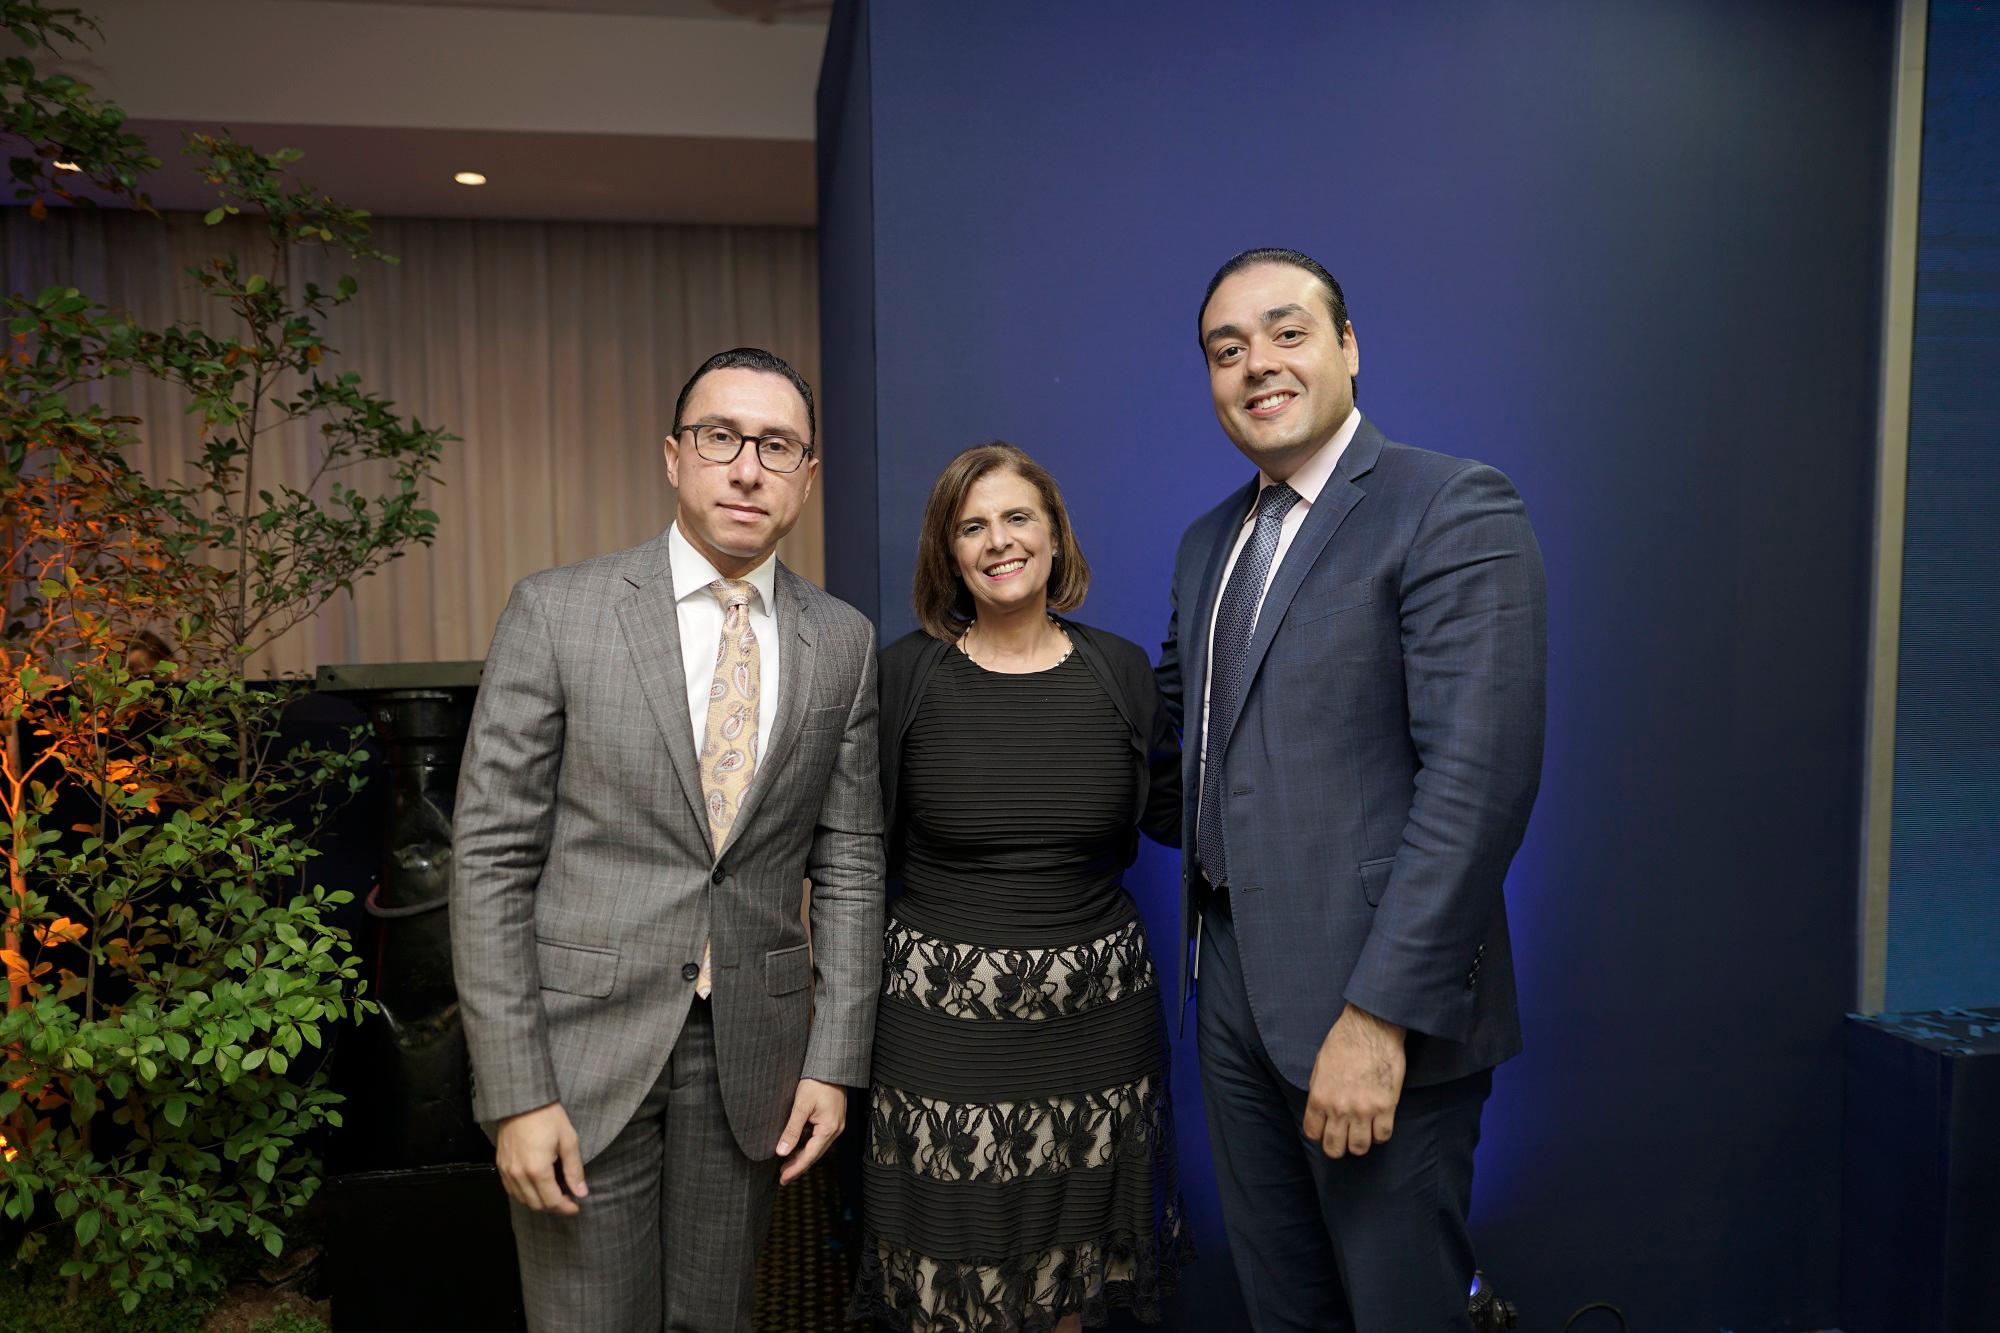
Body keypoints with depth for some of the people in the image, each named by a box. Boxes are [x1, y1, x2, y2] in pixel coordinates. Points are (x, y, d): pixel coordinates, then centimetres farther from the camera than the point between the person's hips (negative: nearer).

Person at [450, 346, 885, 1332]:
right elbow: (490, 858, -7)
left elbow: (847, 862, 5)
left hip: (752, 1056, 3)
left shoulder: (843, 643, 2)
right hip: (582, 1044, -2)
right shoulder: (555, 611, -7)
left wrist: (834, 1062, 1)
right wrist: (515, 1094, -10)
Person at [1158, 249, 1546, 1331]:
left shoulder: (1456, 508, -12)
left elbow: (1479, 774, -21)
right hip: (1234, 988, 7)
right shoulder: (1208, 540, 13)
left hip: (1375, 1001, -7)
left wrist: (1380, 1015, -23)